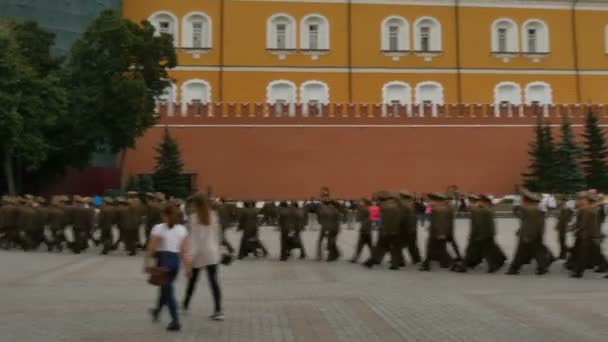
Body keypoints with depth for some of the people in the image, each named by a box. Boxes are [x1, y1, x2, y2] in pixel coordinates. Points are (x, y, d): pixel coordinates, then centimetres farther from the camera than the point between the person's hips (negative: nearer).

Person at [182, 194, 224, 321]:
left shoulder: (193, 217, -8)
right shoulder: (214, 215, 4)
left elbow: (192, 237, -10)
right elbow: (218, 235, 8)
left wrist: (189, 255, -8)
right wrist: (218, 248, 17)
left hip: (198, 253, -2)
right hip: (212, 253, 3)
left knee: (193, 280, 15)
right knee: (214, 281, 0)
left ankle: (185, 304, 32)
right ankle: (218, 310, -7)